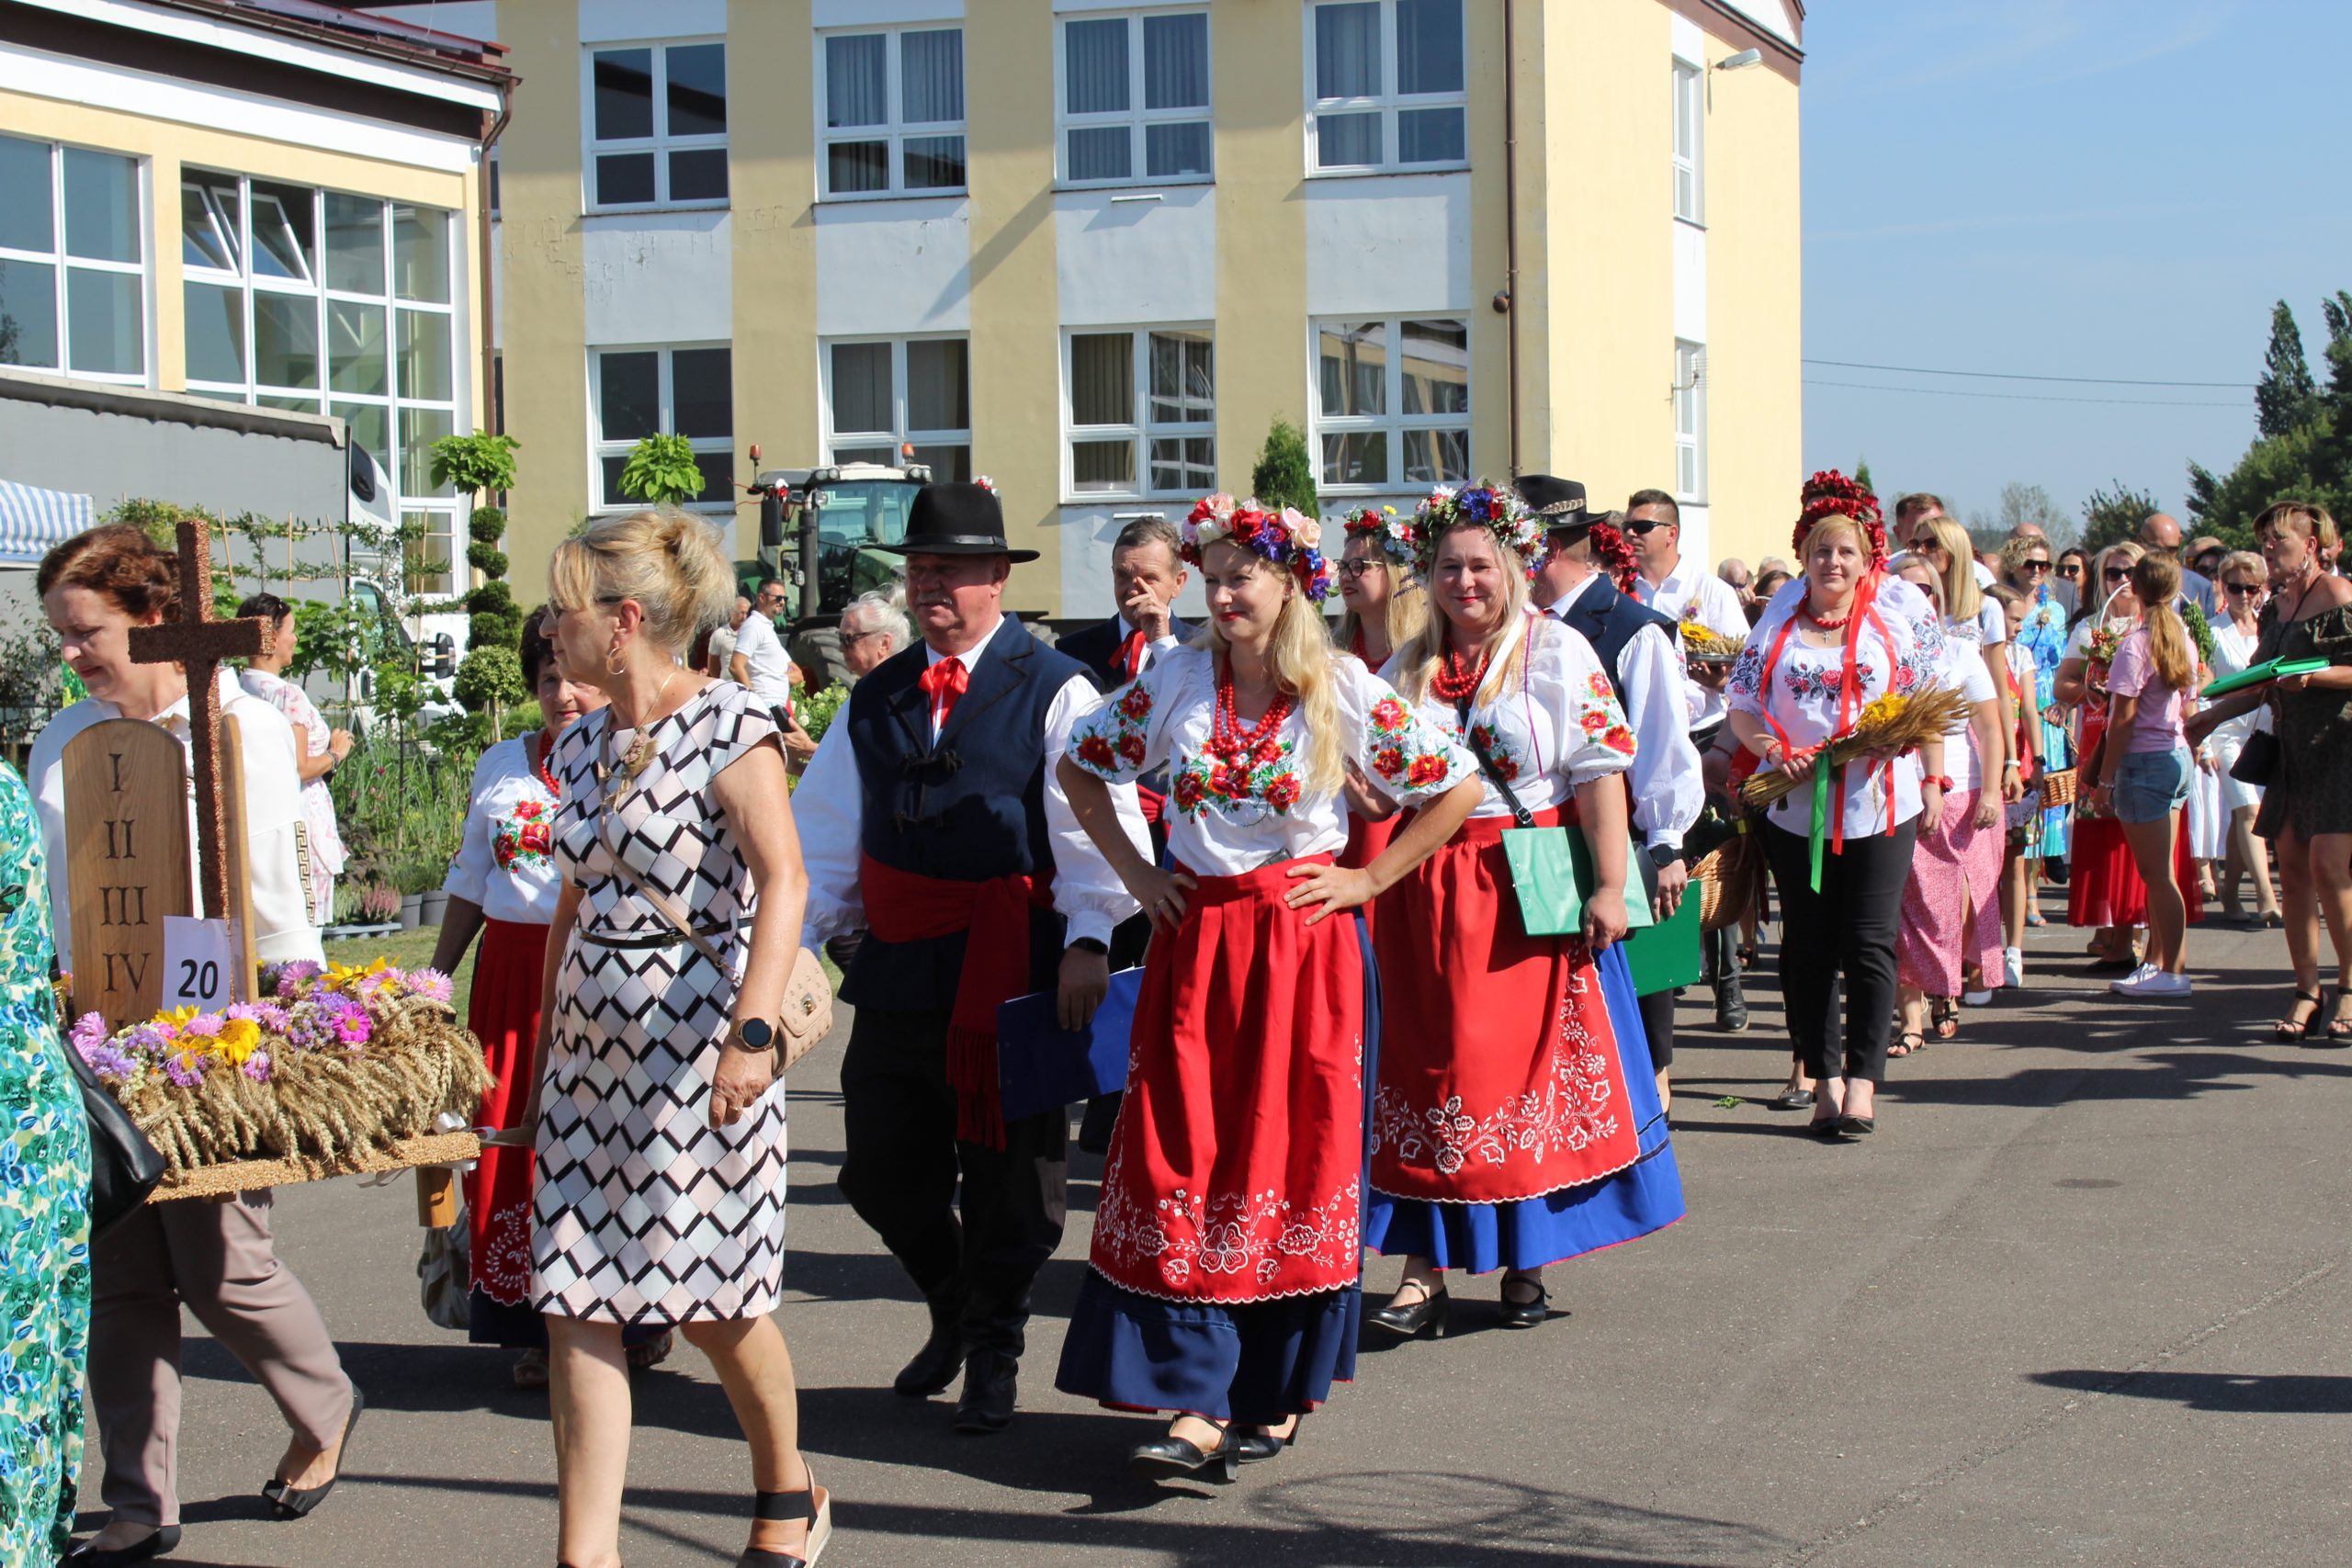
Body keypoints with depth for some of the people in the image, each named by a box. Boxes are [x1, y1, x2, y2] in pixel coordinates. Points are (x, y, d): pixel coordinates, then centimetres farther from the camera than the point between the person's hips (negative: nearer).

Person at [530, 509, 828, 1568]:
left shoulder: (727, 725, -10)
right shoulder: (583, 746, 11)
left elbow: (781, 880, -21)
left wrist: (754, 1031, -31)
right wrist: (545, 1049, 20)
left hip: (696, 1048, -7)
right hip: (592, 1052, 7)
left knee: (710, 1299, 2)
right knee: (576, 1303, 0)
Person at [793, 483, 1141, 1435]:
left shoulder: (1054, 694, -3)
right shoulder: (874, 702, 13)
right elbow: (827, 835, 14)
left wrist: (1088, 939, -22)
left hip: (1014, 972, -5)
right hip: (897, 972, 5)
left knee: (1007, 1174, 4)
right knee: (880, 1173, 11)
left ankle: (993, 1353, 23)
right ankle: (954, 1311, 36)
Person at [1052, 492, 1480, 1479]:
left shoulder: (1344, 692, -6)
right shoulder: (1176, 681, 1)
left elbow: (1458, 789, -1)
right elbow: (1080, 767, 14)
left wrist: (1369, 880, -4)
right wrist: (1133, 871, 5)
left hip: (1304, 944, -2)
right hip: (1194, 942, 2)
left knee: (1295, 1157, 3)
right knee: (1184, 1158, -4)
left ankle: (1276, 1395, 17)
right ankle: (1196, 1404, -3)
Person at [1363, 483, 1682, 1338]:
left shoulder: (1559, 652, -2)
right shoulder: (1407, 668, 12)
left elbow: (1600, 772, -8)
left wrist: (1610, 886, -15)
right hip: (1424, 897, 4)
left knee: (1532, 1071, 2)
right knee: (1426, 1069, 1)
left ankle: (1526, 1261, 14)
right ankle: (1425, 1266, 4)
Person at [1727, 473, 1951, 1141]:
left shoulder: (1901, 607, 2)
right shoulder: (1779, 621, 7)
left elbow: (1929, 698, 4)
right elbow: (1741, 705, 7)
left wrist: (1932, 779, 1)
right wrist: (1775, 750, -12)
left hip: (1879, 804, -2)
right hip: (1796, 806, 3)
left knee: (1868, 944, -5)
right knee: (1806, 946, 5)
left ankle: (1862, 1081, 0)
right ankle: (1824, 1079, 12)